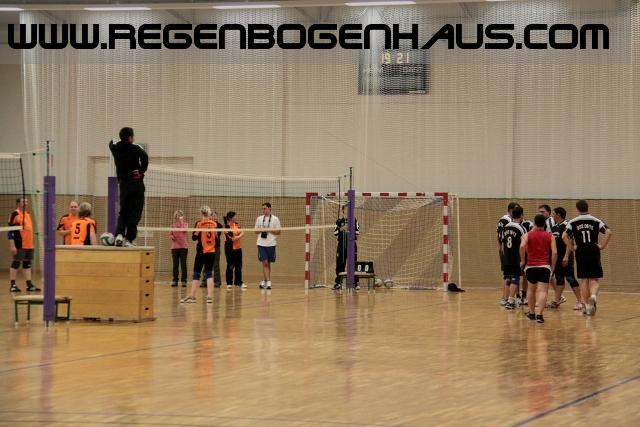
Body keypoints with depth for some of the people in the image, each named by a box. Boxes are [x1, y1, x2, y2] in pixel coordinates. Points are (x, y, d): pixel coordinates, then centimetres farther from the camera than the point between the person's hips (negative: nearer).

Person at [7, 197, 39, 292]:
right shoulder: (15, 214, -9)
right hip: (19, 245, -8)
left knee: (27, 264, 9)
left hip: (29, 245, 8)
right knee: (16, 263, -3)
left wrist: (31, 243, 21)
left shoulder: (27, 215, 16)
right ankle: (12, 285, 2)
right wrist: (12, 245, -18)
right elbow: (10, 231, -13)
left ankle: (29, 285, 11)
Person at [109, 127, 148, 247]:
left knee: (123, 212, 15)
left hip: (123, 184, 5)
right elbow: (144, 156, -29)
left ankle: (119, 234, -4)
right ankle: (128, 239, -5)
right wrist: (142, 170, -16)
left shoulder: (116, 148, 6)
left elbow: (111, 143, 31)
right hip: (136, 183, -5)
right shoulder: (135, 148, -8)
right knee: (134, 213, -1)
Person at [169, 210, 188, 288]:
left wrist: (181, 222, -18)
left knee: (183, 264, -2)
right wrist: (172, 237, -10)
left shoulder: (184, 224, 3)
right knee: (175, 264, 5)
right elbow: (170, 234, 11)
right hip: (175, 247, 2)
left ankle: (184, 280, 2)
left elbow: (184, 230, -16)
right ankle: (175, 281, 11)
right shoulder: (173, 225, 8)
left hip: (183, 246, -2)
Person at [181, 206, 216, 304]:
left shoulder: (199, 223, -8)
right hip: (212, 252, 3)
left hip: (202, 252, -3)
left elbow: (194, 237, -7)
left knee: (196, 274, 5)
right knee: (209, 274, 5)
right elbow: (216, 236, 7)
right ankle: (210, 296, -4)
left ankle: (192, 296, 7)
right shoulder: (214, 224, 1)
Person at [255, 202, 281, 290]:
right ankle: (268, 282, -13)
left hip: (271, 244, 0)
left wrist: (269, 230, -13)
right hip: (261, 244, 0)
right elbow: (256, 231, 13)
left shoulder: (275, 219, 2)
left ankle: (264, 281, 16)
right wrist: (261, 230, -8)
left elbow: (278, 232, 2)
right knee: (265, 262, -9)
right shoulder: (259, 219, 8)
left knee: (268, 263, 6)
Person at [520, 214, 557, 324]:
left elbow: (522, 246, -14)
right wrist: (552, 268, 6)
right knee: (543, 291, -9)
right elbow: (554, 252, -3)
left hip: (531, 266, 1)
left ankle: (532, 313, 32)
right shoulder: (549, 236, 6)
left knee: (532, 290, 22)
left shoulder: (528, 235, 5)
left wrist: (522, 260, -2)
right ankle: (539, 314, -26)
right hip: (544, 266, -1)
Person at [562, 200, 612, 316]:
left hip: (580, 253, 1)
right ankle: (593, 295, -26)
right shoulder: (596, 221, 1)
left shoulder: (573, 222, 2)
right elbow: (609, 232, -11)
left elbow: (564, 236, -10)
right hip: (594, 252, -1)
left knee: (584, 280, 11)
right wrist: (602, 246, -3)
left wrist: (571, 248, -1)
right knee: (594, 279, 4)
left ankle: (586, 306, 12)